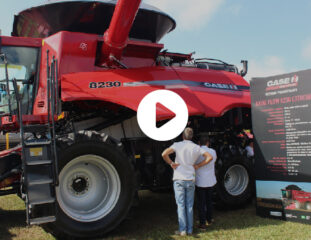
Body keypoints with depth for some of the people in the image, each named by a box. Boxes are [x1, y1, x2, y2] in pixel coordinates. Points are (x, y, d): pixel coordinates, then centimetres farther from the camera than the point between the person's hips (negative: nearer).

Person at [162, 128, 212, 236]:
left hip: (179, 179, -2)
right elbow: (209, 157, 0)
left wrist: (171, 163, -5)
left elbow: (164, 154, -19)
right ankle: (190, 230, 16)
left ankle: (182, 230, 4)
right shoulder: (196, 147, 2)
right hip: (190, 179, 2)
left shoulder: (178, 145, -6)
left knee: (181, 205, 4)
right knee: (189, 206, 11)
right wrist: (198, 165, 4)